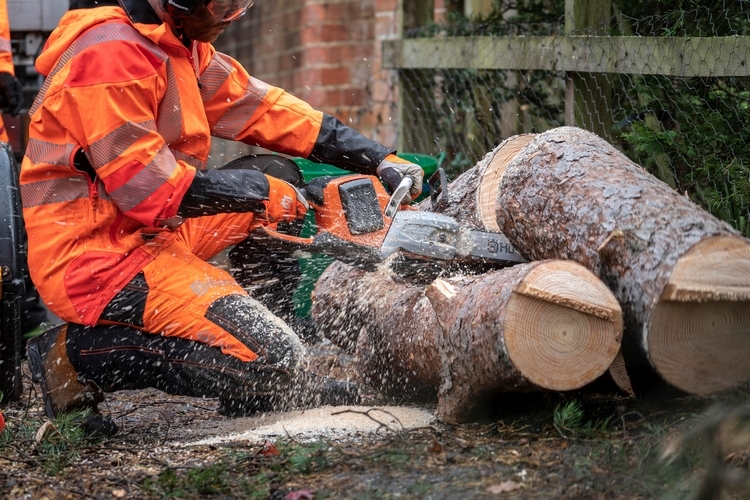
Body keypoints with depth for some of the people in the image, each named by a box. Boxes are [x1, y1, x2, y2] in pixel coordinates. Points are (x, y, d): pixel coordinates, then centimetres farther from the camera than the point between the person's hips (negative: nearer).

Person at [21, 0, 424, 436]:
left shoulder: (179, 46, 9)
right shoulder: (110, 55, -20)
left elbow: (260, 107, 10)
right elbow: (149, 186, -22)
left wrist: (381, 161, 7)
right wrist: (264, 191, -12)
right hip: (97, 261, -10)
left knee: (272, 182, 14)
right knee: (269, 358, -17)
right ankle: (80, 353, -6)